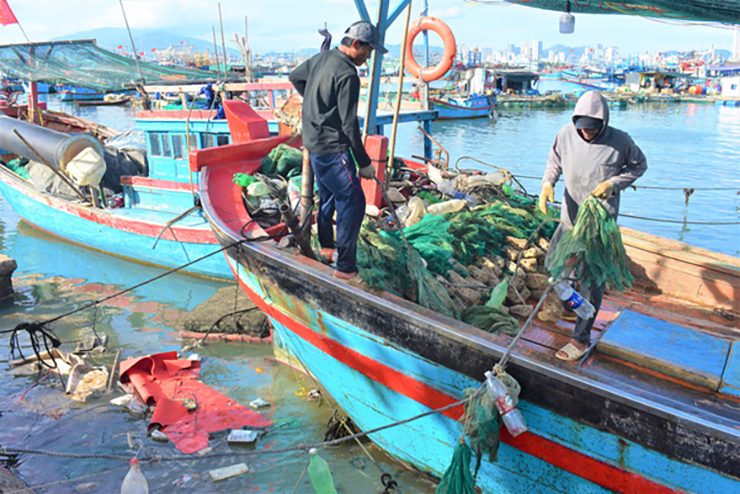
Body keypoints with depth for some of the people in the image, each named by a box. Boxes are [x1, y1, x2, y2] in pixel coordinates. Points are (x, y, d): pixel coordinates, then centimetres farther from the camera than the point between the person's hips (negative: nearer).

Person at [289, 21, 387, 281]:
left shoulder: (321, 58, 8)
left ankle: (326, 247, 38)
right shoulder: (347, 75, -20)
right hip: (332, 149, -10)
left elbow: (294, 76, 27)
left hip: (313, 143, 10)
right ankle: (345, 267, -6)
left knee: (328, 196, 23)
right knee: (353, 202, -8)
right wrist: (364, 163, -14)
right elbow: (349, 125, -20)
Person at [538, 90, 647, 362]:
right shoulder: (567, 134, -6)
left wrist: (614, 183, -14)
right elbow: (555, 161, 10)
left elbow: (639, 165, 2)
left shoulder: (620, 141, -14)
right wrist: (548, 183, -9)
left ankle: (581, 338, 7)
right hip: (570, 216, 5)